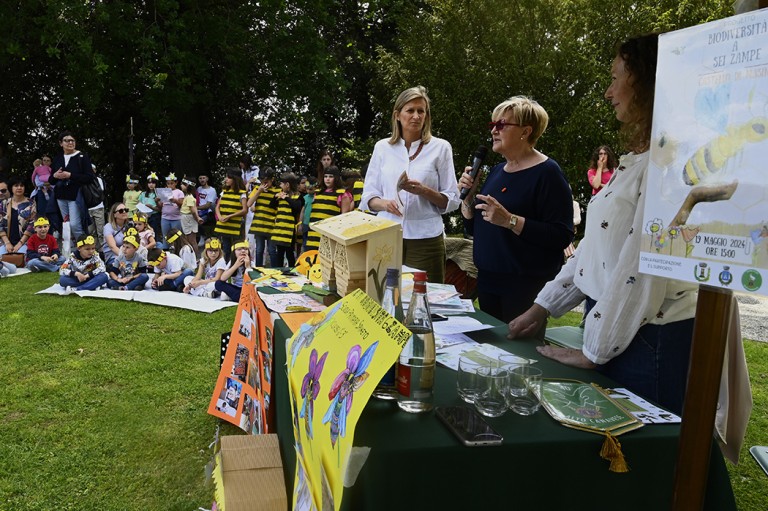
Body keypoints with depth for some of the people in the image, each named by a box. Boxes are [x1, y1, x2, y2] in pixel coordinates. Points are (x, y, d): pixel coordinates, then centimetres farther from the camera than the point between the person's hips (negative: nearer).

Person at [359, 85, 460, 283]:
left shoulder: (440, 147, 3)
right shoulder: (382, 147, 9)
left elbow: (452, 200, 3)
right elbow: (368, 195, 9)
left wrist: (423, 191, -14)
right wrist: (384, 203, -12)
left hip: (425, 239, -1)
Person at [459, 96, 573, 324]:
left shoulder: (547, 172, -11)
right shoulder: (497, 171, 13)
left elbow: (562, 236, -20)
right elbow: (474, 228, 16)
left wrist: (510, 220, -26)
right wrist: (469, 194, 0)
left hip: (526, 286, -7)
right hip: (488, 280, 7)